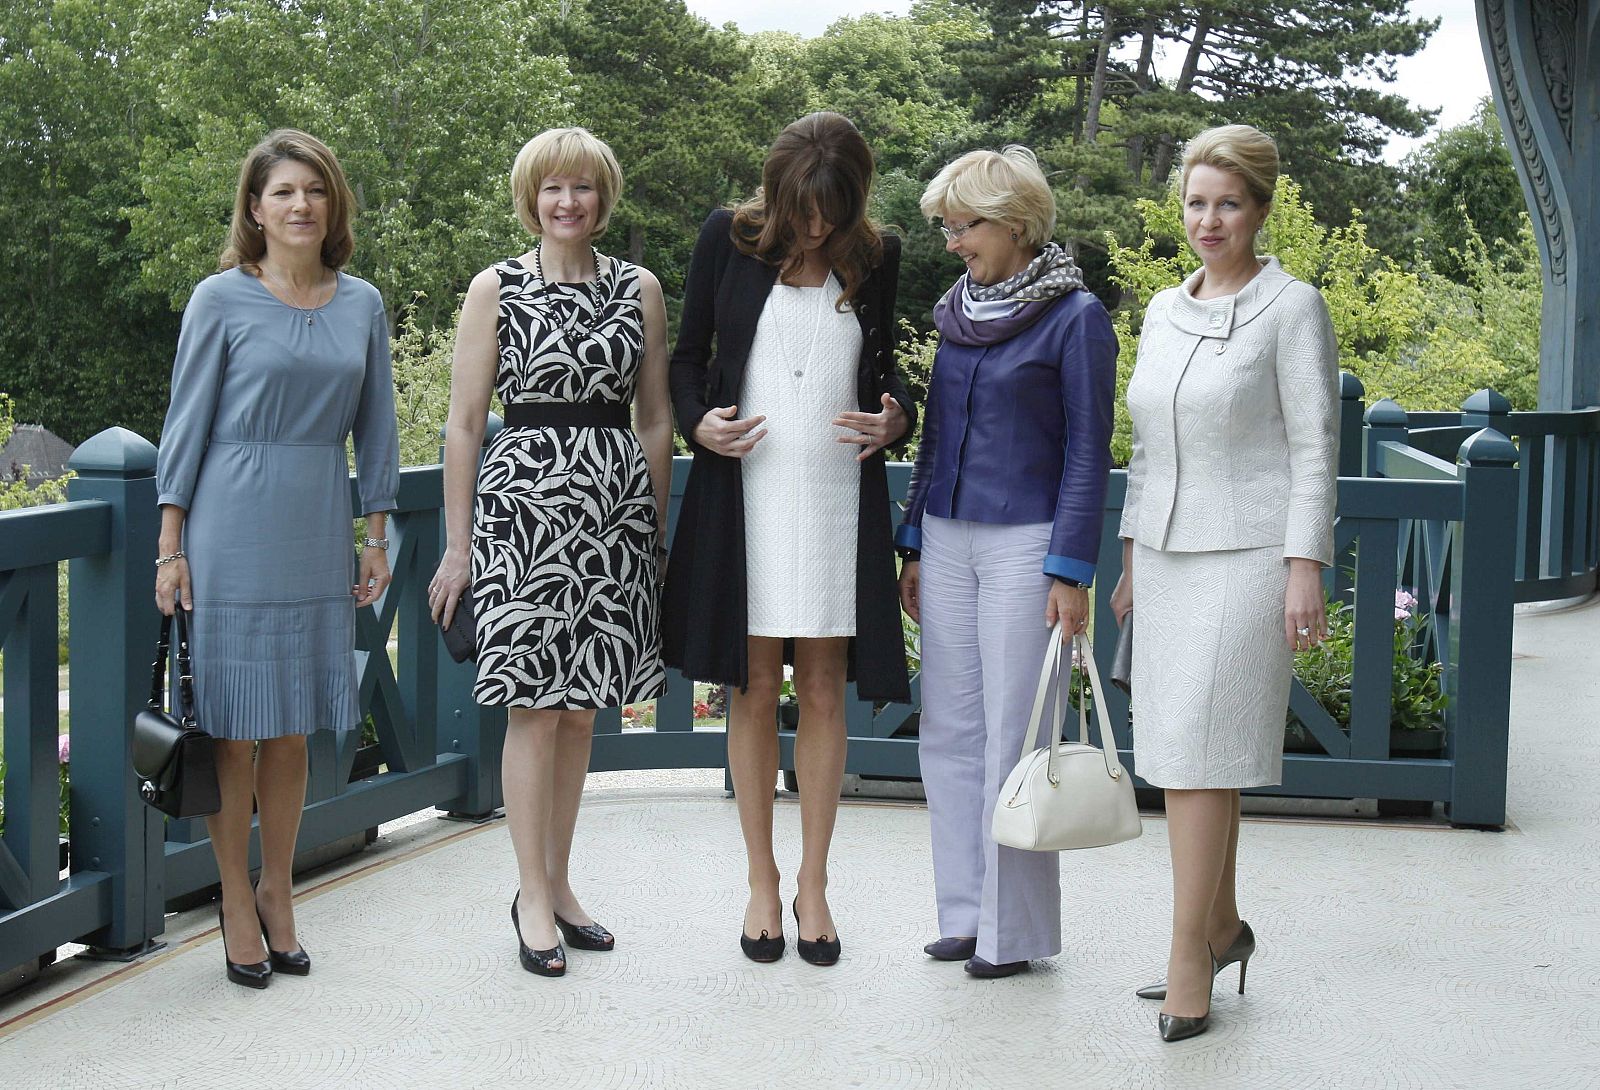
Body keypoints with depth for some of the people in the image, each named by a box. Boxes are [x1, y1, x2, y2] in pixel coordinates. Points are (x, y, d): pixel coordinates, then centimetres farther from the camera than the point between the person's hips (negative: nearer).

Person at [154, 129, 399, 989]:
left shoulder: (362, 305, 8)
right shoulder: (221, 300, -2)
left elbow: (374, 426, 14)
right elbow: (187, 421, -1)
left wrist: (377, 536, 12)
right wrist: (171, 547, -4)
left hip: (318, 535, 3)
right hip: (233, 525, -3)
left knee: (293, 726, 8)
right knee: (235, 724, 0)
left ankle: (277, 892, 23)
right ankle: (235, 902, 14)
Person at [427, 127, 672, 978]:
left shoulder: (639, 290, 9)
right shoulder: (496, 289, 2)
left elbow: (656, 419, 14)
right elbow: (464, 421, 2)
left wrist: (658, 526, 11)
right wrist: (456, 544, -1)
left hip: (615, 506, 3)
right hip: (523, 498, -3)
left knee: (582, 706, 8)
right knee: (534, 703, -4)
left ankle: (558, 883, 20)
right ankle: (534, 899, 5)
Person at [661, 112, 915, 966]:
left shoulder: (874, 257, 5)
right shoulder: (728, 239, 0)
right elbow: (688, 355, 7)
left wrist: (896, 418, -5)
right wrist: (698, 423, -12)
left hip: (838, 492, 1)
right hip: (744, 488, -1)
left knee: (824, 688, 4)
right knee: (752, 686, 4)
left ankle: (813, 883, 16)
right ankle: (761, 881, 17)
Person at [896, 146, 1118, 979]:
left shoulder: (1075, 318, -7)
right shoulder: (957, 311, 11)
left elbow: (1087, 451, -7)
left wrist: (1070, 569, -12)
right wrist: (914, 545, 15)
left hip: (1026, 543, -6)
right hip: (949, 539, 6)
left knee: (1012, 737, -2)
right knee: (948, 732, 8)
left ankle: (1015, 929, 8)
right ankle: (965, 912, 19)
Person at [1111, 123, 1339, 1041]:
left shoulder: (1293, 308, -6)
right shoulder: (1166, 312, 12)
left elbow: (1315, 448, -9)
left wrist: (1305, 571, -14)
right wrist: (1132, 558, 16)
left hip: (1250, 558, -6)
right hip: (1170, 552, 7)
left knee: (1197, 751, -11)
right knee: (1182, 751, 9)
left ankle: (1189, 960, -5)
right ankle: (1223, 927, 24)